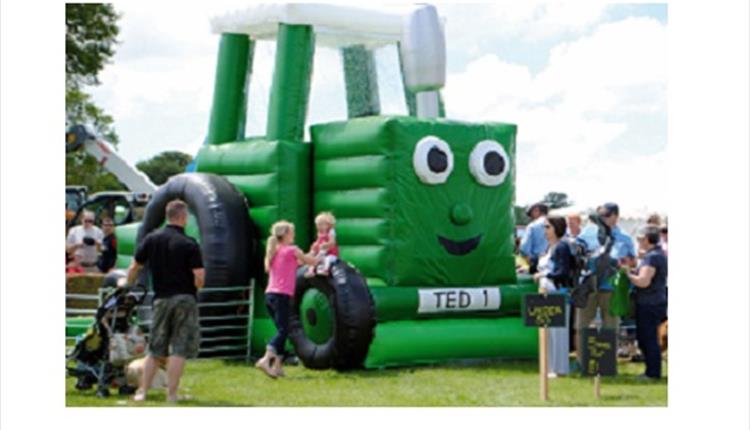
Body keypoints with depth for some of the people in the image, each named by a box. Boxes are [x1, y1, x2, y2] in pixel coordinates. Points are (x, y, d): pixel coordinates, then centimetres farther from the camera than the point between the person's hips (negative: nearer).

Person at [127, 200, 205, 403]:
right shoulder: (189, 244, -10)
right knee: (179, 350, 1)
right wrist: (195, 287, 6)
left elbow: (134, 268, 6)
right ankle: (172, 393, 1)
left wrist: (127, 286, 22)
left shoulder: (151, 239, 2)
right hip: (185, 299, -4)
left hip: (161, 300, 4)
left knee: (155, 350, 14)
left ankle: (142, 391, 12)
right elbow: (199, 277, -15)